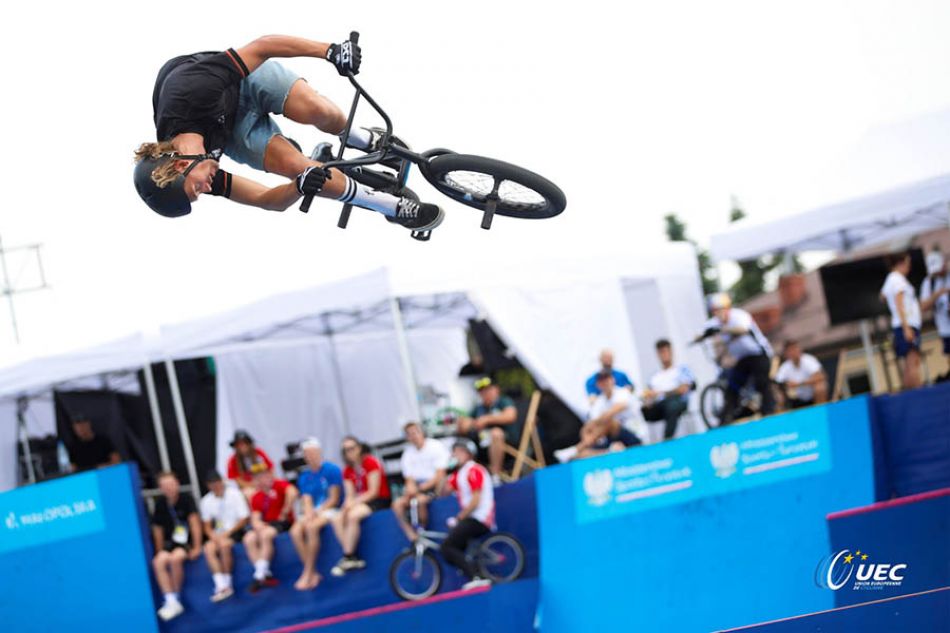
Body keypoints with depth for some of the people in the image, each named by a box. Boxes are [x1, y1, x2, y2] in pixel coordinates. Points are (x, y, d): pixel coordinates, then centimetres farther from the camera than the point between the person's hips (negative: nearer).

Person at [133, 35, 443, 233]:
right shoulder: (168, 172, -32)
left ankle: (360, 138, 9)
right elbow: (264, 200, -26)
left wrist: (328, 50, -36)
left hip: (245, 78, -1)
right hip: (232, 132, 1)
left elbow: (262, 45, -34)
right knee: (293, 165, -24)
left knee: (316, 111, -28)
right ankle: (394, 207, -6)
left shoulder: (195, 89, -45)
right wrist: (300, 187, -44)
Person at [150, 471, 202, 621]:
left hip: (188, 542, -4)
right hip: (171, 543, 4)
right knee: (158, 561, -27)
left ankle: (176, 598, -18)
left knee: (175, 558, -34)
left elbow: (194, 522, -12)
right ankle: (171, 602, -30)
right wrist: (160, 552, 10)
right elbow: (158, 529, 12)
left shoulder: (186, 499, -7)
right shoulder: (160, 504, 4)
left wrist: (196, 547, -17)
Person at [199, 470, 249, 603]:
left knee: (224, 544, -35)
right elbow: (207, 525, 9)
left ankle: (227, 583, -24)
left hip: (235, 531, -3)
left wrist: (227, 533, -15)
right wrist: (213, 535, -14)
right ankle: (222, 586, -35)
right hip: (218, 534, 3)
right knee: (208, 548, -28)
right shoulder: (206, 501, 5)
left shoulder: (234, 494, -5)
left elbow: (244, 518, -6)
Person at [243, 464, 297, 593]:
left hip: (283, 523, -6)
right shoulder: (256, 498, 11)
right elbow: (255, 519, 2)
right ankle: (266, 575, -24)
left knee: (265, 535, -33)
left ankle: (259, 576, -27)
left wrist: (284, 513, -19)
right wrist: (259, 526, -21)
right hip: (266, 525, 6)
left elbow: (292, 493, -26)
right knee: (249, 539, -21)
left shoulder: (279, 485, -5)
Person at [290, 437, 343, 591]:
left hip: (330, 510, -5)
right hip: (312, 512, 5)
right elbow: (307, 500, 4)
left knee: (311, 527, -34)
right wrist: (308, 513, -18)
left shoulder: (332, 470, -4)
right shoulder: (304, 476, 12)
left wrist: (317, 513, -16)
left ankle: (307, 573, -28)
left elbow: (334, 499, -7)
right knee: (295, 532, -25)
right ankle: (313, 574, -21)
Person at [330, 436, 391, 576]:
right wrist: (347, 506, -17)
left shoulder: (371, 462, -9)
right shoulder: (348, 471, 10)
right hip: (361, 502, 7)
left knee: (353, 515, -33)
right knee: (337, 519, -18)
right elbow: (350, 495, 6)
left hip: (379, 501, -7)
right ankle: (353, 558, -23)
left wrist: (354, 502, -19)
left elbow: (373, 491, -14)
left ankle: (348, 557, -26)